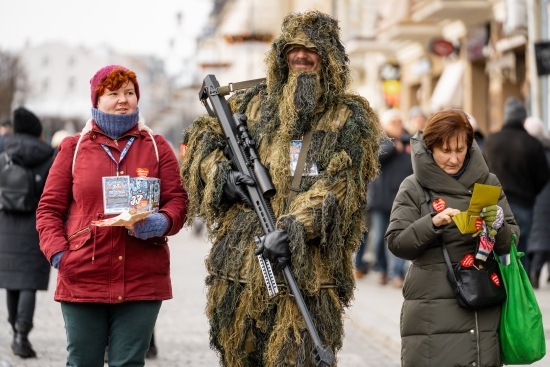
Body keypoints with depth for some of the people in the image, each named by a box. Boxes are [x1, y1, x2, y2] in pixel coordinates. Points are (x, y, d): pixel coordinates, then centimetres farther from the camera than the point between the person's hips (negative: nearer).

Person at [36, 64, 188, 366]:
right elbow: (49, 208, 8)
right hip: (82, 280, 0)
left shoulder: (157, 147, 11)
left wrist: (163, 223, -16)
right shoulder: (73, 148, 9)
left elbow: (177, 200, 7)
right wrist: (57, 252, -8)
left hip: (142, 281, 0)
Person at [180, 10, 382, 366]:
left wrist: (293, 230, -22)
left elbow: (339, 186, -10)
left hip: (306, 266, -4)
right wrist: (221, 175, 2)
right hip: (241, 260, 4)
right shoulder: (255, 103, 14)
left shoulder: (350, 118, 2)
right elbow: (201, 137, 23)